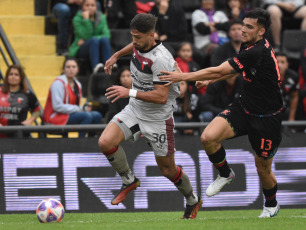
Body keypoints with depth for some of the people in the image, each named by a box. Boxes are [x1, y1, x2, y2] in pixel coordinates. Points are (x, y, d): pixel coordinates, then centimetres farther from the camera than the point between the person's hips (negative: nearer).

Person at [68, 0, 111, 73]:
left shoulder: (101, 18, 7)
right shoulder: (77, 19, -3)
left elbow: (106, 35, -8)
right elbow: (86, 36, -16)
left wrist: (85, 40, -16)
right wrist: (86, 20, -21)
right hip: (80, 51, -3)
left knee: (104, 39, -28)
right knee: (94, 40, -33)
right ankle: (95, 67, -52)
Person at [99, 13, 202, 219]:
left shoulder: (160, 59, -28)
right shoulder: (140, 45, -4)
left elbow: (161, 96, -31)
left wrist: (130, 93, -33)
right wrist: (116, 56, 32)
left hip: (158, 118, -7)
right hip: (134, 110, 7)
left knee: (167, 169, 7)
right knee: (106, 142, -17)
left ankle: (193, 201, 35)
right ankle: (129, 181, 7)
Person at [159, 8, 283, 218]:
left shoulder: (258, 52, -28)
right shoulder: (248, 46, 1)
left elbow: (219, 71, -29)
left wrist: (183, 77, -26)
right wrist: (211, 80, 20)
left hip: (267, 118, -7)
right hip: (244, 107, 7)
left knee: (263, 167, 7)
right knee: (208, 137, -16)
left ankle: (271, 205, 37)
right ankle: (225, 174, 11)